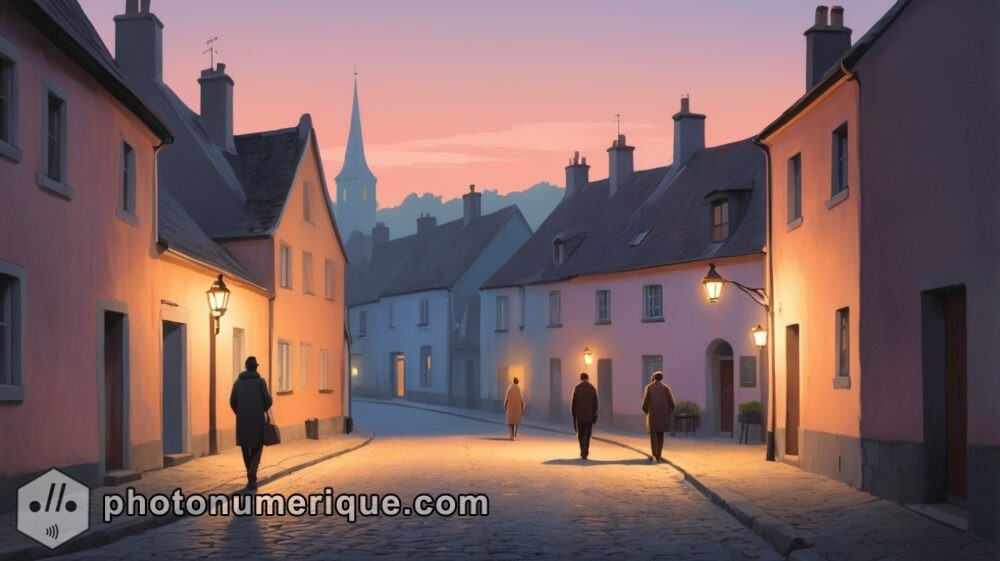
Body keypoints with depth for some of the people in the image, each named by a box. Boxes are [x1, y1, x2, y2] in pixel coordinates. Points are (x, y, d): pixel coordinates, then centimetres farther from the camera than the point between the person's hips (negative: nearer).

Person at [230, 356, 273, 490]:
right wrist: (264, 408, 12)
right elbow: (268, 400, -10)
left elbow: (232, 402, 3)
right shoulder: (260, 381, -5)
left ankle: (252, 477, 22)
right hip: (258, 420, -3)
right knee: (257, 449, 5)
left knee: (246, 448, 16)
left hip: (242, 421, 3)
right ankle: (252, 474, -18)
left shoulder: (238, 382, 4)